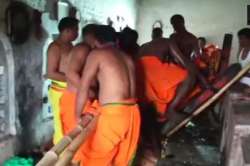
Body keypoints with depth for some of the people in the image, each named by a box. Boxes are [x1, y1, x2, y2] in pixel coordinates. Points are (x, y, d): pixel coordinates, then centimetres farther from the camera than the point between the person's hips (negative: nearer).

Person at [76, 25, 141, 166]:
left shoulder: (97, 54, 0)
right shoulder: (126, 57, 18)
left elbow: (84, 87, -3)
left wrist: (79, 116, 6)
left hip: (113, 114, -7)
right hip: (132, 112, 7)